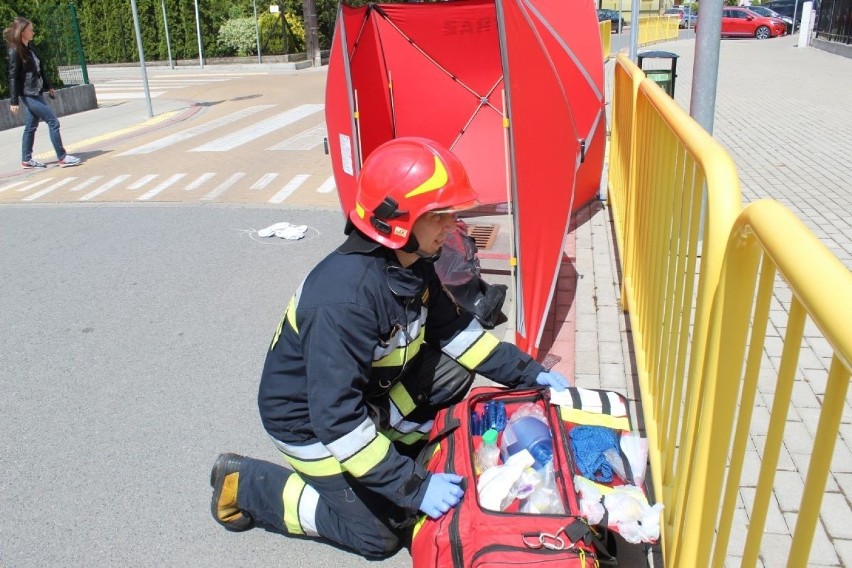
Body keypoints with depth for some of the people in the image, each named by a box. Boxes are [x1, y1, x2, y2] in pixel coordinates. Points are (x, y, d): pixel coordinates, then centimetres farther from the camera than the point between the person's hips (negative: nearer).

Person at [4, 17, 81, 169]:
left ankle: (26, 160, 21)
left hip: (35, 93, 9)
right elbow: (13, 76, -14)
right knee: (53, 122, -9)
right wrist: (14, 101, -17)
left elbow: (39, 69, 20)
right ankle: (62, 158, -5)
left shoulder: (29, 48, 12)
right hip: (28, 94, -9)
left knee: (31, 127, 13)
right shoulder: (15, 51, -13)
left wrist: (48, 86, 23)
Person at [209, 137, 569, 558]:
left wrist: (528, 372, 0)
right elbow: (336, 418, -35)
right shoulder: (346, 297, -38)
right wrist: (414, 487, -31)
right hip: (308, 417, -7)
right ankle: (246, 483, 9)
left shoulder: (412, 263, -11)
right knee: (382, 533, -1)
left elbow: (455, 330, 4)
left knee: (455, 368, -2)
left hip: (367, 389, 8)